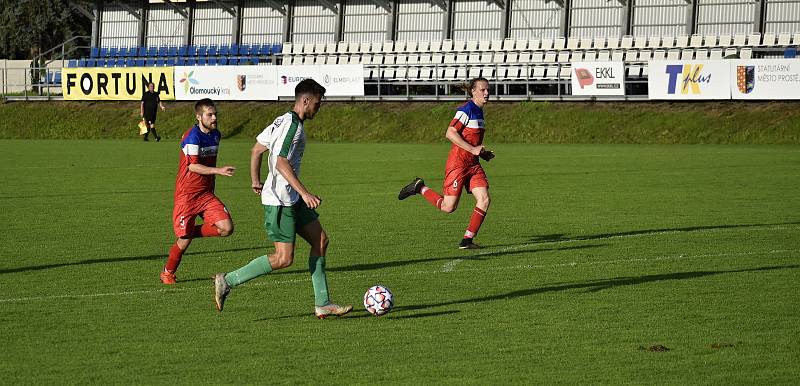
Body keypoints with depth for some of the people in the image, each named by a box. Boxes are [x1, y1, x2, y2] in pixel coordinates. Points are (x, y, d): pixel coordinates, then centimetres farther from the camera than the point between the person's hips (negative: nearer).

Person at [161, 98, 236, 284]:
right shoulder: (193, 136, -16)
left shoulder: (215, 135, 9)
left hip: (206, 193, 7)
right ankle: (168, 273, 20)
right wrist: (219, 170, -30)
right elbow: (193, 166, -22)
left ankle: (193, 232, 12)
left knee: (226, 228, -12)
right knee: (184, 241, -4)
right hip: (187, 194, -7)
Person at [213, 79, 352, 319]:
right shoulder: (293, 125, -18)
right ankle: (227, 281, -2)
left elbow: (257, 149, 21)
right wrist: (305, 193, -30)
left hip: (291, 199, 11)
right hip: (280, 200, -11)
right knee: (284, 258, -9)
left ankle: (322, 304, 10)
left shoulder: (282, 121, 13)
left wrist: (256, 181, 30)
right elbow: (281, 163, -27)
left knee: (320, 239, 9)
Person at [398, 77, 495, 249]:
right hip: (457, 163, -8)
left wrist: (483, 153, 12)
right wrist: (472, 149, -23)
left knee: (484, 199, -8)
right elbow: (450, 133, -22)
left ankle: (467, 240, -2)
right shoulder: (466, 109, -14)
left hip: (473, 164, 8)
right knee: (448, 207, -6)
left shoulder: (478, 112, 16)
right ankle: (420, 188, 17)